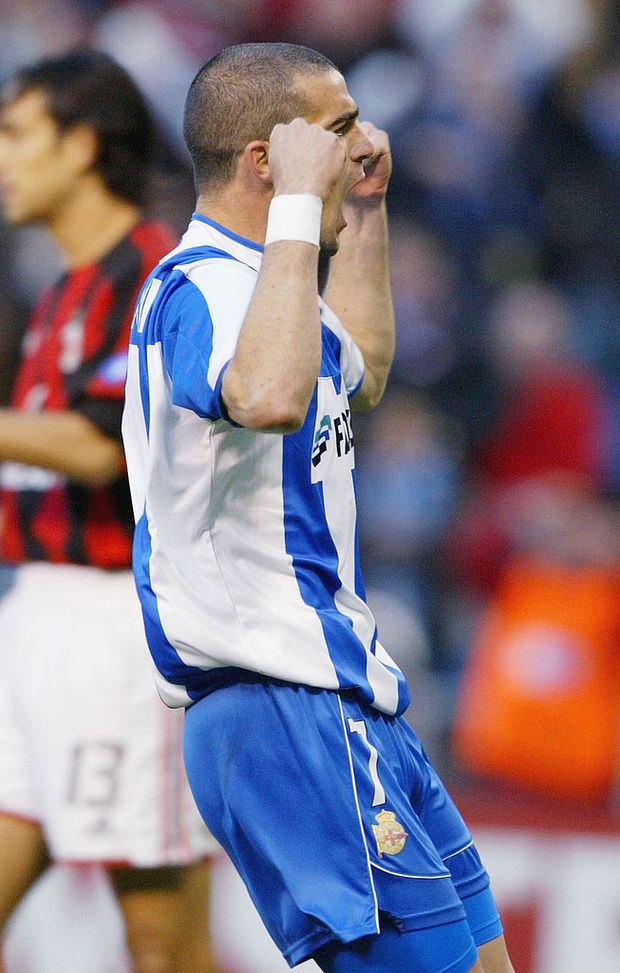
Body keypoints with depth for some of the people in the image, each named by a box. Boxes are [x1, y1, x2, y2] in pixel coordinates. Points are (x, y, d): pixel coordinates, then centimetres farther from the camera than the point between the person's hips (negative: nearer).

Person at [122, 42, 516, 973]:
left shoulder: (251, 282, 18)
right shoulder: (201, 289, -16)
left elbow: (358, 373, 40)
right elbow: (269, 397, -40)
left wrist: (367, 209, 32)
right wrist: (301, 206, -31)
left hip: (348, 700, 11)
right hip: (285, 711, -11)